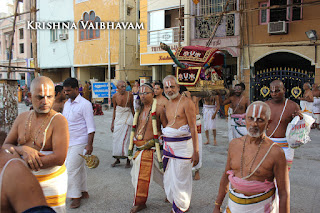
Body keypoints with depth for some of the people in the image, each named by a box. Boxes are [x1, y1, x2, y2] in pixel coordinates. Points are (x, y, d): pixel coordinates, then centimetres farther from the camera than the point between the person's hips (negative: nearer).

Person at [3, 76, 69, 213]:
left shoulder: (59, 121, -15)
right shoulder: (22, 118, 3)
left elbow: (59, 158, -22)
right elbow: (5, 147, 6)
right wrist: (22, 150, -17)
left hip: (51, 182, -5)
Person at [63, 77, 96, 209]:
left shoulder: (85, 104, -13)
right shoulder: (67, 103, 10)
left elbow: (91, 127, -15)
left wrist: (89, 144, -20)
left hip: (79, 142, -7)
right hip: (68, 142, 7)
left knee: (71, 169, -6)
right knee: (79, 168, 16)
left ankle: (76, 197, 8)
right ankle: (83, 192, 29)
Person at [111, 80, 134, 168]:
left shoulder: (129, 95, -5)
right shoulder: (115, 96, -1)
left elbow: (132, 106, 6)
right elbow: (114, 109, 8)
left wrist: (133, 118, 7)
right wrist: (112, 122, 9)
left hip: (127, 117, -2)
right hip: (118, 118, 3)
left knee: (126, 138, -6)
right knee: (116, 138, 5)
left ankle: (128, 160, 4)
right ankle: (117, 159, 20)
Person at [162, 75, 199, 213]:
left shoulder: (186, 102, -11)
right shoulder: (167, 104, 12)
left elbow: (193, 128, -14)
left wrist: (196, 151, -17)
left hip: (182, 145, -7)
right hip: (168, 145, 8)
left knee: (180, 181, 2)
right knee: (168, 179, 15)